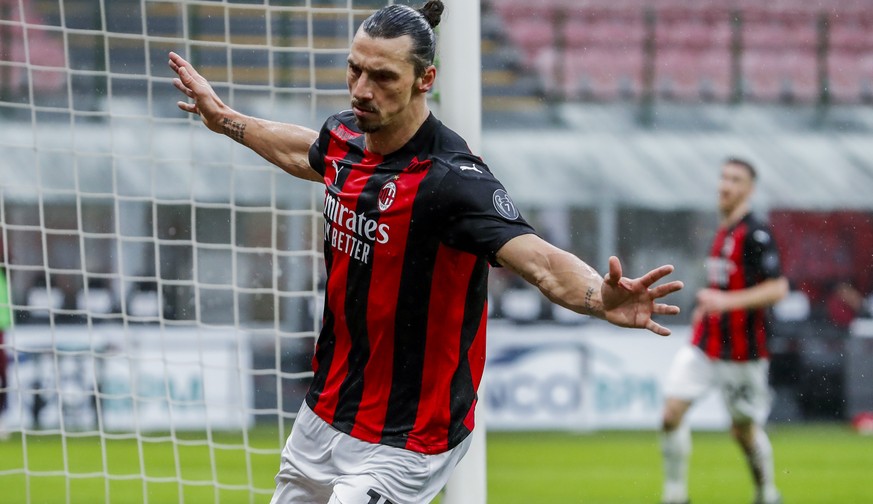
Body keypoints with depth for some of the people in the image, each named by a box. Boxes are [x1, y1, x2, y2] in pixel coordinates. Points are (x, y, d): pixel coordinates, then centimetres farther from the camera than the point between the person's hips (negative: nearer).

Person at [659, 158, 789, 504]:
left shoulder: (755, 235, -14)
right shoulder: (723, 231, 11)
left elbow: (777, 288, -21)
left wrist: (727, 301, -27)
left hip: (742, 351, -7)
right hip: (705, 343, 7)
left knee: (744, 429, 7)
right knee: (672, 412, -8)